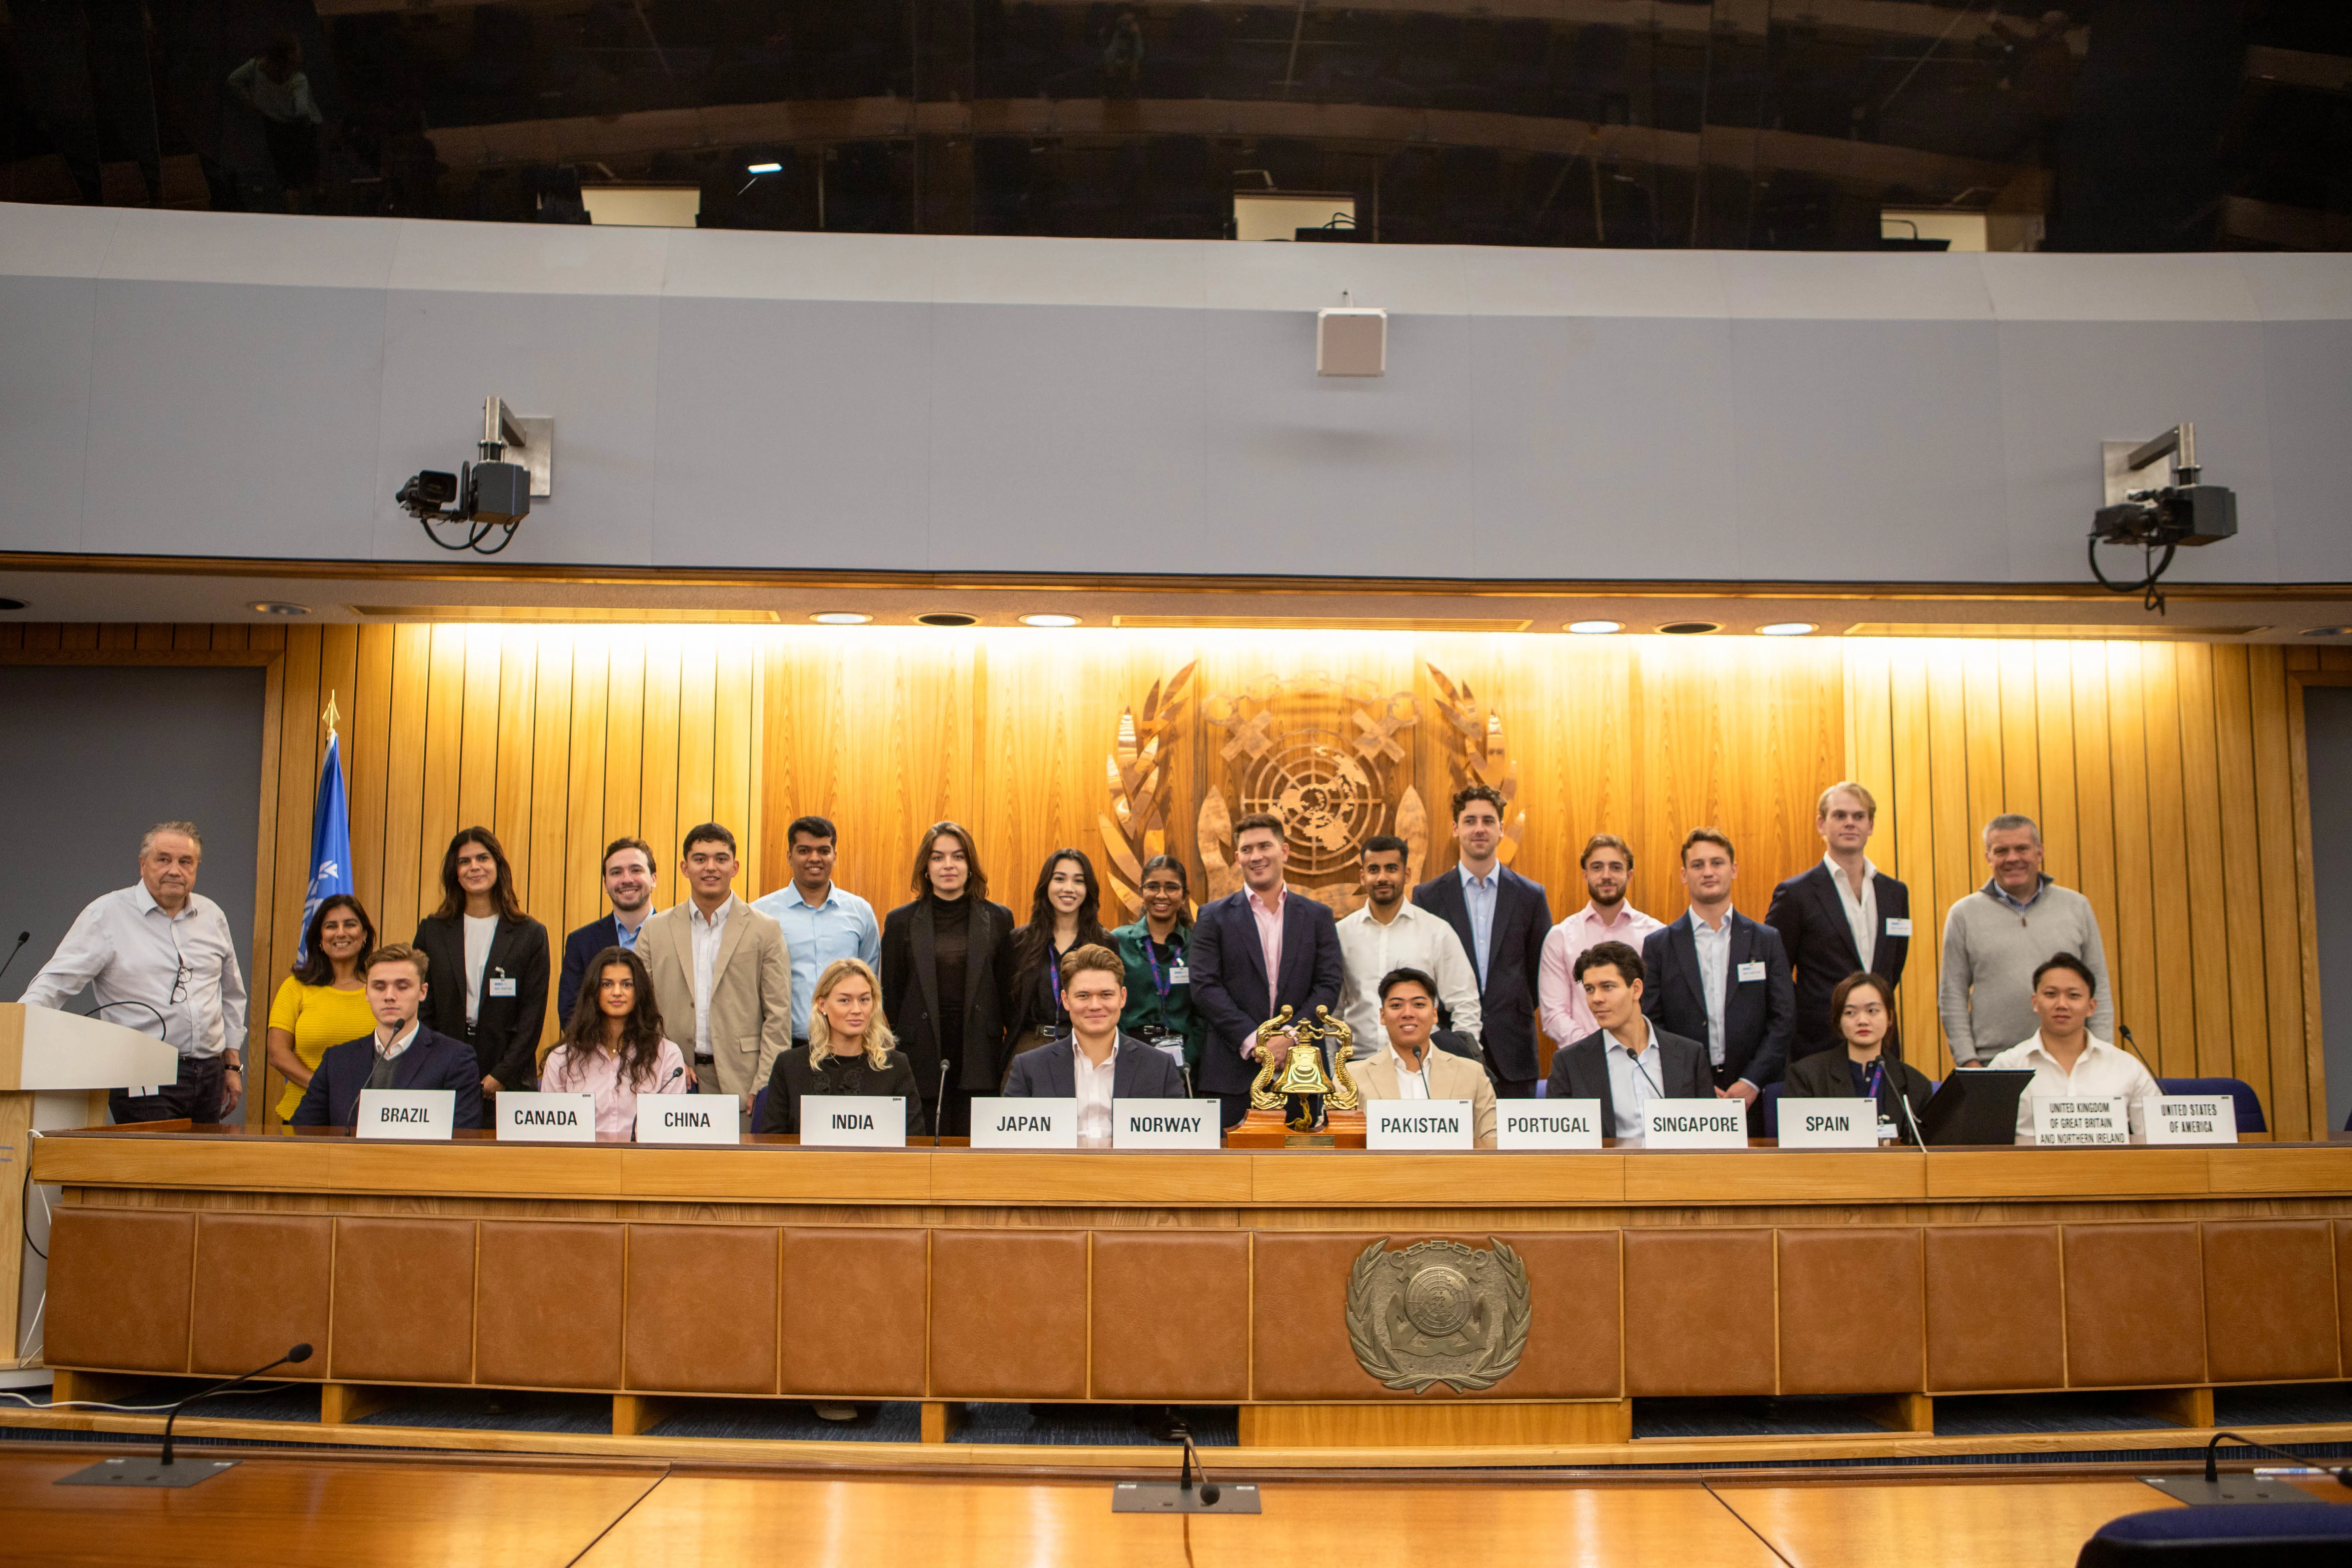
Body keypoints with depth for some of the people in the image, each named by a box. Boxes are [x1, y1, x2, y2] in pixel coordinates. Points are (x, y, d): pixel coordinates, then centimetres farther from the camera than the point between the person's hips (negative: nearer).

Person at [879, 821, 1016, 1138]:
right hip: (923, 1059, 0)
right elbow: (891, 993, 8)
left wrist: (1009, 1060, 4)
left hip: (979, 1061, 0)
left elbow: (1008, 992, 7)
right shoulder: (901, 921, 6)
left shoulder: (998, 919, 6)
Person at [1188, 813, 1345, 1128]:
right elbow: (1205, 987, -3)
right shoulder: (1214, 916, 6)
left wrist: (1290, 1035, -10)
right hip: (1233, 1071, -1)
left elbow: (1329, 984, 3)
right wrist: (1252, 1040, -12)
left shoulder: (1318, 916, 11)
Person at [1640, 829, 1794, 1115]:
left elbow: (1784, 1018, 4)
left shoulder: (1767, 941, 9)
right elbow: (1651, 1024, 2)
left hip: (1754, 1096, 1)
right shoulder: (1658, 945, 6)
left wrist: (1752, 1082, -7)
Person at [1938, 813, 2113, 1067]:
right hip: (1993, 1066, -1)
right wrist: (1967, 1061, -4)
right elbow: (1952, 997, 4)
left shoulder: (2077, 907, 11)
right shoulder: (1964, 915, 6)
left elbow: (2099, 990, 11)